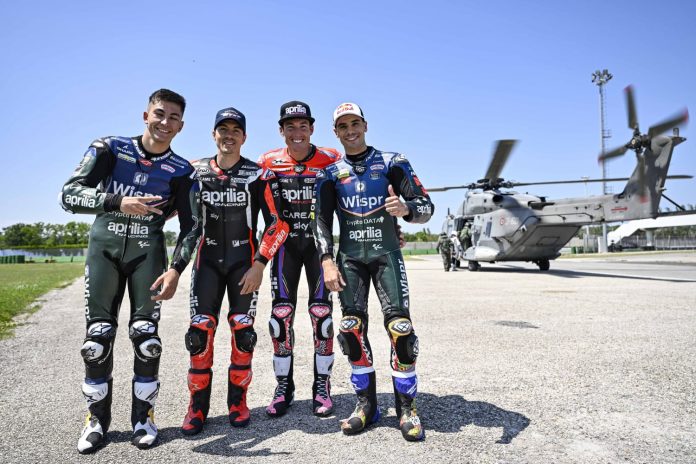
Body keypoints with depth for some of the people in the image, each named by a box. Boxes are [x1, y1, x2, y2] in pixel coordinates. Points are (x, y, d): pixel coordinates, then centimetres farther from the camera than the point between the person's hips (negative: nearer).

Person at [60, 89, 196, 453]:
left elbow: (189, 225, 0)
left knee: (145, 335, -5)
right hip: (104, 246, 0)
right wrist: (118, 202, -28)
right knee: (97, 336, 0)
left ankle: (143, 416, 12)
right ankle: (97, 419, 17)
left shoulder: (181, 171, 1)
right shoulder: (109, 149, -1)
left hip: (147, 249, 0)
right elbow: (69, 194, -11)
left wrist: (176, 269, -14)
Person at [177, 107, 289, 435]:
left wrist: (259, 265, -12)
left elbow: (277, 224, -6)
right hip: (207, 260, 2)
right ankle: (198, 406, 11)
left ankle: (237, 401, 18)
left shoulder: (258, 175, -5)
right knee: (200, 332, -3)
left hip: (245, 261, -1)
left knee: (242, 332, 1)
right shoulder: (195, 172, 3)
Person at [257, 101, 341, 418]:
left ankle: (322, 388, 13)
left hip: (319, 240, -1)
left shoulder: (330, 160, -6)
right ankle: (283, 387, 14)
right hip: (285, 243, 1)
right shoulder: (269, 162, -2)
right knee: (281, 314, -1)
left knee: (321, 313, -2)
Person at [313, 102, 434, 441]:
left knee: (400, 327, -12)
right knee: (352, 329, -2)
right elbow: (321, 220, 4)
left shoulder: (392, 162, 4)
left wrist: (405, 209, -25)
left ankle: (407, 407, 4)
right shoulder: (330, 173, 10)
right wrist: (327, 261, -9)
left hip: (386, 253, -2)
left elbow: (426, 207, -2)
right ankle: (366, 405, 13)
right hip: (349, 257, 2)